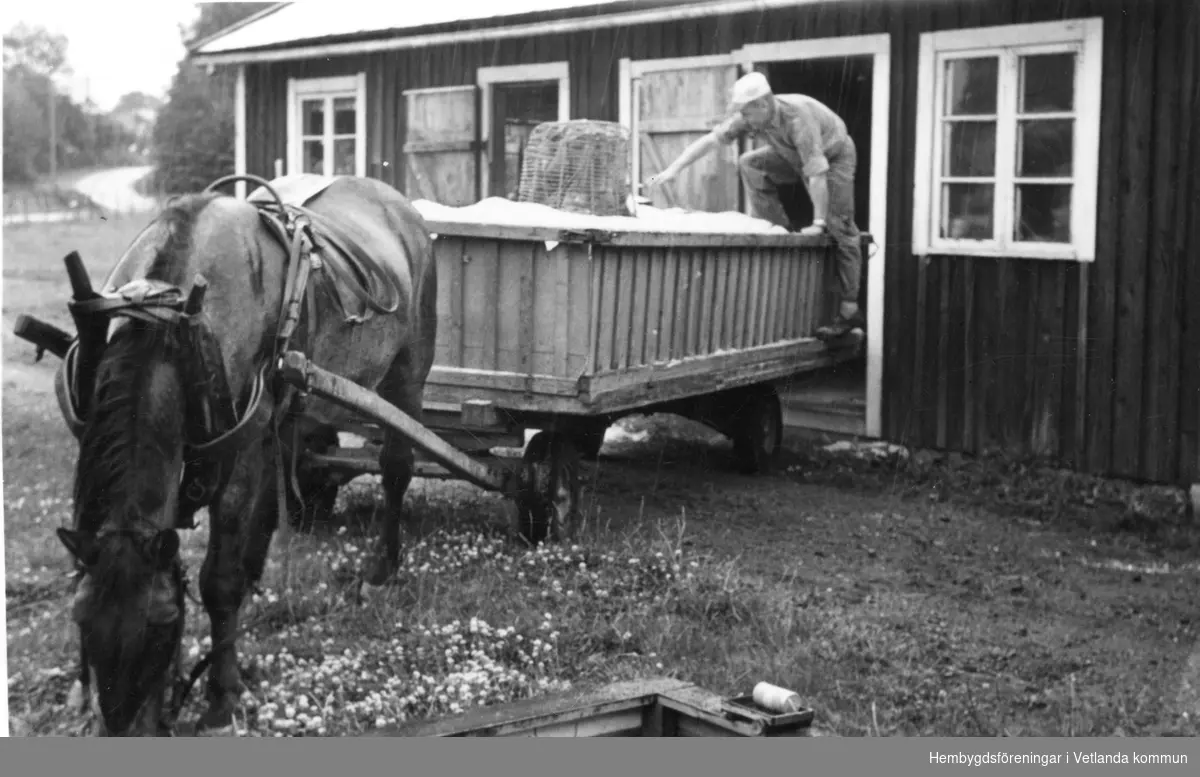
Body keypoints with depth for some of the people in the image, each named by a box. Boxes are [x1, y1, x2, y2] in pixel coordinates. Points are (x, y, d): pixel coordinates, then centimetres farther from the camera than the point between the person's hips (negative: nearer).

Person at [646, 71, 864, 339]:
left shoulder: (797, 118, -39)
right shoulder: (751, 116, -19)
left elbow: (816, 173, -39)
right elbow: (710, 140, -16)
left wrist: (818, 222, -37)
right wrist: (673, 169, -24)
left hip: (834, 155, -7)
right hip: (794, 156, 7)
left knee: (839, 230, -12)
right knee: (750, 165, -12)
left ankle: (849, 312, -8)